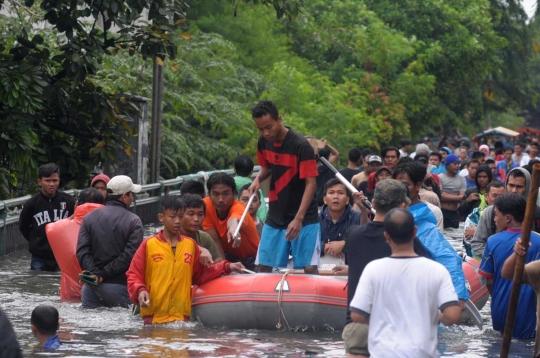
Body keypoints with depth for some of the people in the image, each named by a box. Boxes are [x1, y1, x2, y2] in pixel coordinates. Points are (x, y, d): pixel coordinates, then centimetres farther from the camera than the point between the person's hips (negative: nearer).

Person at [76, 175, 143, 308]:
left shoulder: (89, 218, 8)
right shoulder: (133, 221, -3)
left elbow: (82, 251, -3)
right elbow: (129, 256, -13)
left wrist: (94, 273, -12)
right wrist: (104, 274, -11)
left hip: (91, 286, 4)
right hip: (118, 286, -4)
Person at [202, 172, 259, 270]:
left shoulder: (238, 208, -30)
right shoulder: (206, 206, -17)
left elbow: (233, 220, -55)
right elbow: (214, 240, -16)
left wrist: (233, 228, -78)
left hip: (251, 258, -3)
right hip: (229, 256, 3)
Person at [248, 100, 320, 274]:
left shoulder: (301, 145, -19)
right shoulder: (263, 142, 0)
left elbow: (310, 184, -19)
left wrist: (298, 219, -27)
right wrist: (258, 179, -4)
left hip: (304, 218, -6)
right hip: (275, 217, 6)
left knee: (310, 268, -11)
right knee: (264, 268, 6)